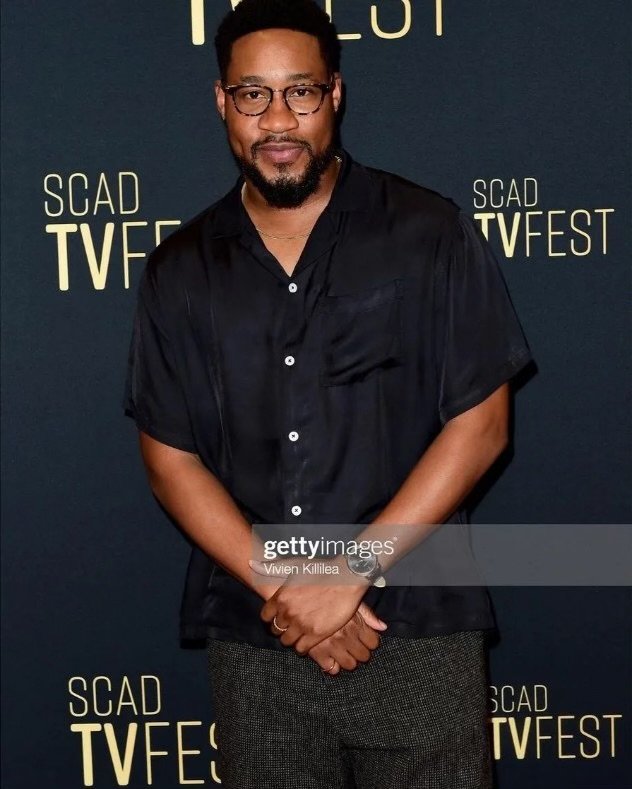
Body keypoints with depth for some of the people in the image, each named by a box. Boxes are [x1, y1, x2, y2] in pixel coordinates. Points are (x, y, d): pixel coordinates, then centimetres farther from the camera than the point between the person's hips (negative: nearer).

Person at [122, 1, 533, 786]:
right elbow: (171, 459, 2)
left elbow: (480, 425, -6)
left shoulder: (430, 235, -4)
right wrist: (284, 590, -10)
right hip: (251, 641, 2)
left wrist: (352, 571, -13)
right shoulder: (181, 271, 3)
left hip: (418, 633, -2)